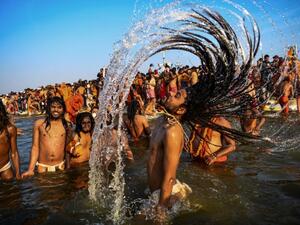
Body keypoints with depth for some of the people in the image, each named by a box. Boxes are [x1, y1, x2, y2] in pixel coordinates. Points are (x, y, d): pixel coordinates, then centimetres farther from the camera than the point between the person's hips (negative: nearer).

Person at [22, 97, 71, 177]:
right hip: (42, 166, 0)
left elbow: (67, 146, 8)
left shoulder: (66, 124, 3)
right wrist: (31, 169, -4)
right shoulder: (39, 123, 1)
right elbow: (35, 147, 1)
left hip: (60, 165, 1)